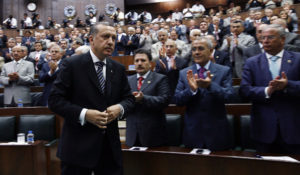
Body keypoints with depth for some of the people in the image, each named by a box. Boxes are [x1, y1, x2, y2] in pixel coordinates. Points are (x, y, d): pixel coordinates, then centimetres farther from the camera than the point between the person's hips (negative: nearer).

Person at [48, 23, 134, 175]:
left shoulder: (118, 69, 8)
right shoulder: (71, 65, -6)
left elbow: (128, 98, 13)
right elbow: (55, 100, -8)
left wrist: (120, 108, -10)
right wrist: (84, 114, -21)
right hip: (78, 146, -4)